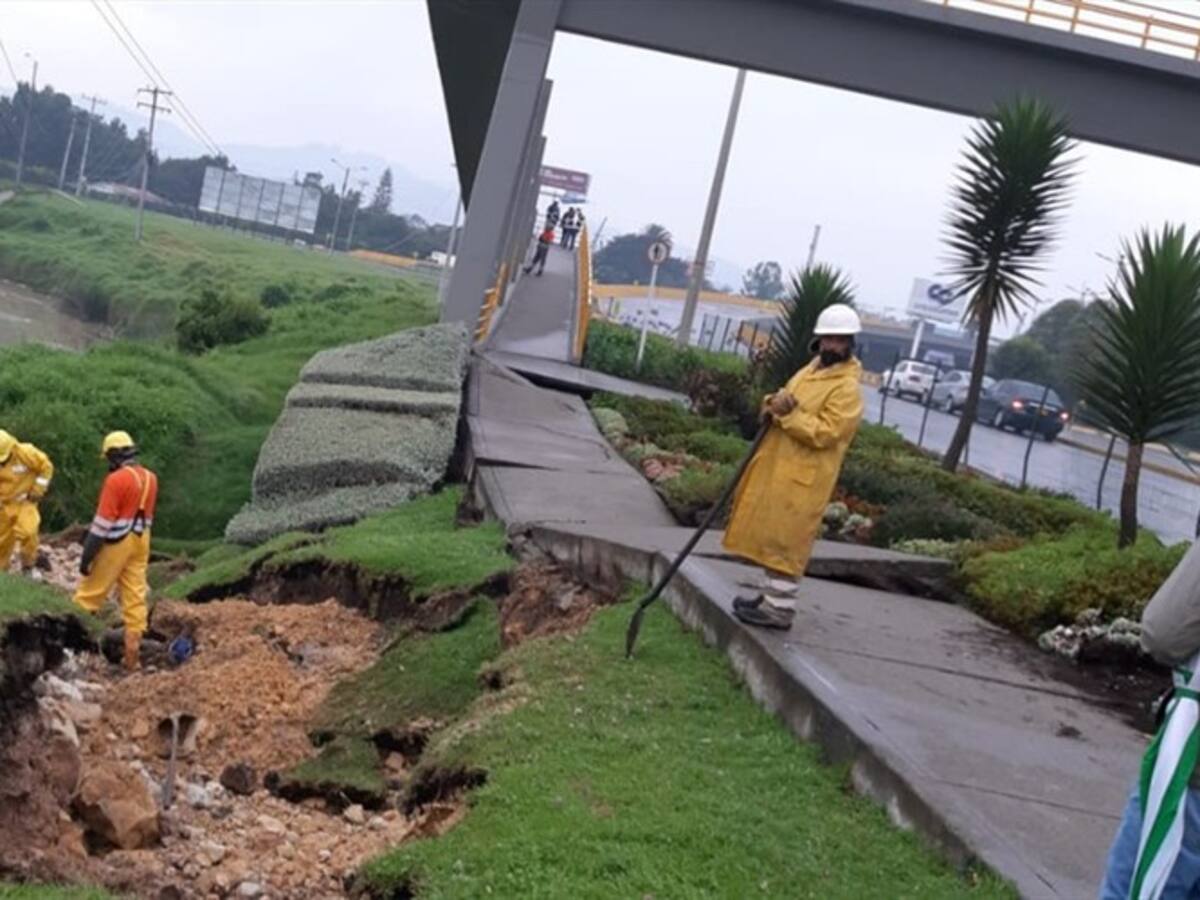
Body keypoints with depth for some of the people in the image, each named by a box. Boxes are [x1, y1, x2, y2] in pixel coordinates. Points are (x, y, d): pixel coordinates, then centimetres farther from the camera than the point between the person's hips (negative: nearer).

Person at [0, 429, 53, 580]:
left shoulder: (26, 453, -20)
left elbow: (46, 466, -7)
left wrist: (37, 490, -9)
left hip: (25, 502, -2)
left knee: (28, 532, -21)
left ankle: (29, 566, 0)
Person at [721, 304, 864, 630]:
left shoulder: (847, 388, -13)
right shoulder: (809, 372, 15)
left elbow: (824, 433, -21)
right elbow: (786, 402, 20)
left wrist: (788, 414, -23)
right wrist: (774, 404, -3)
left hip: (802, 478, -9)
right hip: (777, 468, 9)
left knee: (786, 541, -6)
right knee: (770, 534, 15)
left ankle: (780, 607, 1)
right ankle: (768, 593, 27)